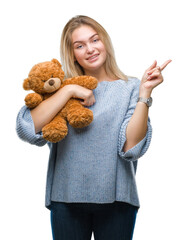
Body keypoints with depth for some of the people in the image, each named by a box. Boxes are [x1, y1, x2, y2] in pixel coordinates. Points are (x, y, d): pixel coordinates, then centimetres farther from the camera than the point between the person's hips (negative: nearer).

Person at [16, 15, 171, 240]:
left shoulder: (130, 88, 1)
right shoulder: (63, 88, 6)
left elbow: (131, 148, -11)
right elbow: (26, 130, -10)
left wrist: (145, 93, -16)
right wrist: (68, 91, -11)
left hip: (115, 199, -1)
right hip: (66, 197, 1)